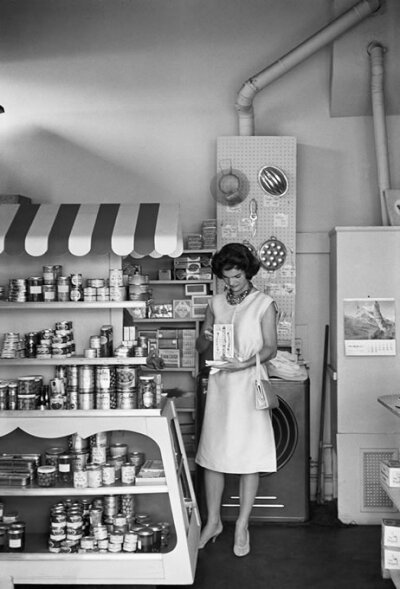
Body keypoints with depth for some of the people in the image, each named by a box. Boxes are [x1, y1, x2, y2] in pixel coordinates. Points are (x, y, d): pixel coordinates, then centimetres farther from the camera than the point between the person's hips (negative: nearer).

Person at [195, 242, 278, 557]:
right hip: (219, 384, 4)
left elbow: (270, 348, -6)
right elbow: (200, 347, 12)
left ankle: (242, 525, 13)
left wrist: (245, 363, -24)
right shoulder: (216, 303, 9)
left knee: (250, 456, 1)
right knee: (212, 454, 6)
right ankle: (213, 521, 20)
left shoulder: (264, 304, -2)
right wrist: (206, 337, -11)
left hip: (249, 383, -3)